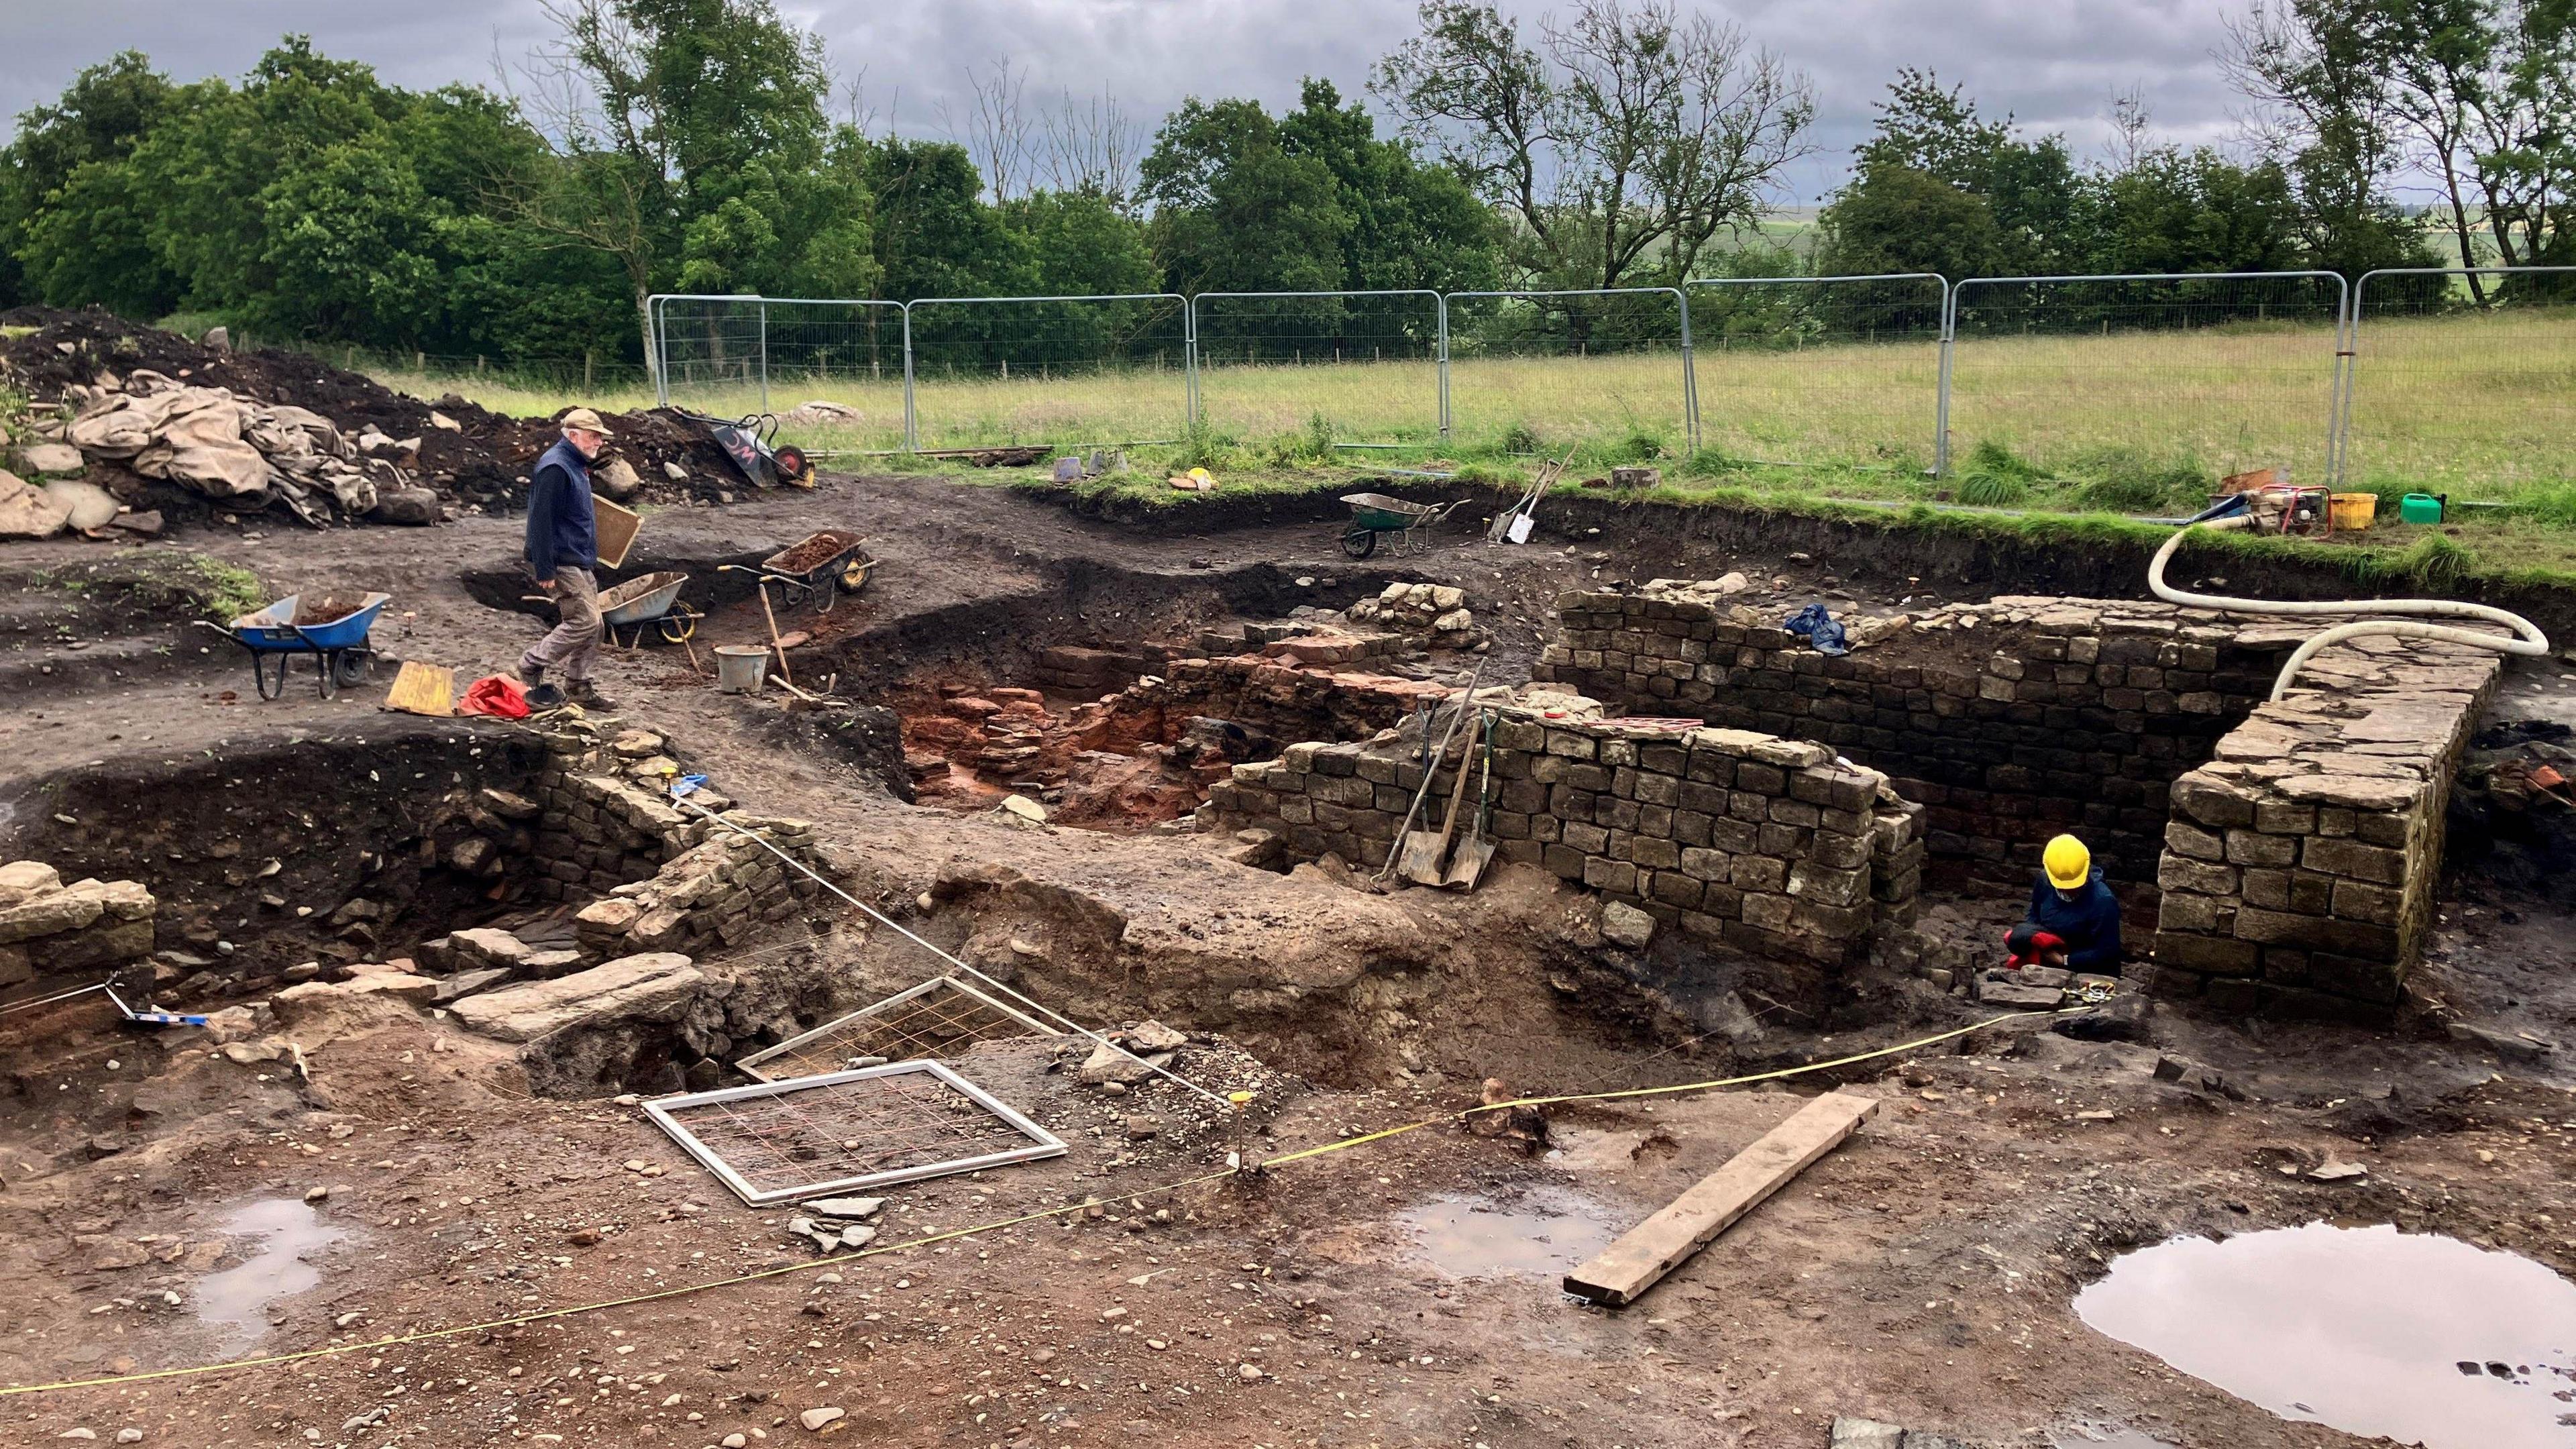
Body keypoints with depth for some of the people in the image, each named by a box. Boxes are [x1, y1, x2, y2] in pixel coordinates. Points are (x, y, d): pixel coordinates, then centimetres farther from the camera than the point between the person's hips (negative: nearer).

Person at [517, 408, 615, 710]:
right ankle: (533, 665, -1)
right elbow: (541, 521, -21)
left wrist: (592, 559, 25)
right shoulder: (555, 468, -17)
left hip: (581, 563, 10)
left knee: (591, 626, 11)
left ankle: (578, 685, 20)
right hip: (562, 564, -10)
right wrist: (545, 571, -23)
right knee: (584, 620, -14)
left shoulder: (577, 465, 16)